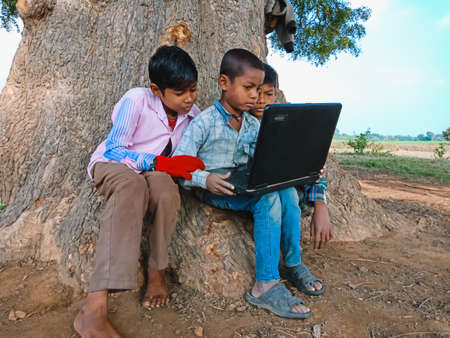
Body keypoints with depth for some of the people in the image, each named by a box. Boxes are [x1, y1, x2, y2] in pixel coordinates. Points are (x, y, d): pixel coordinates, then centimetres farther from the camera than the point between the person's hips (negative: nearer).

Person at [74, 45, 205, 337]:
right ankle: (95, 308, -47)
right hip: (112, 164, -3)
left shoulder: (193, 114, 3)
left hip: (154, 171, 3)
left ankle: (158, 271, -21)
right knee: (132, 185, -41)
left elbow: (191, 159, 11)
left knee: (164, 184, -37)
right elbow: (113, 150, -17)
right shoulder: (137, 100, -13)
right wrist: (160, 162, -27)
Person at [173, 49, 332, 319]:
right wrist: (205, 179, -32)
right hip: (215, 192, -6)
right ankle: (266, 285, -22)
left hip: (246, 187, 6)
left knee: (287, 191, -21)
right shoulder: (205, 122, -9)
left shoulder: (254, 125, 11)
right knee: (269, 198, -29)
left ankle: (294, 263, -3)